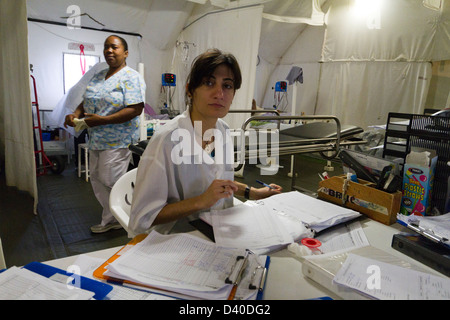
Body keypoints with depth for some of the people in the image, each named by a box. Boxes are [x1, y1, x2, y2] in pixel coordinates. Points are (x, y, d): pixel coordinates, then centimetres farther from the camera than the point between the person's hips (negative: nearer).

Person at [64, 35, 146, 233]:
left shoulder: (130, 77, -10)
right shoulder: (98, 76, 15)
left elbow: (136, 109, -21)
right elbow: (86, 101, 20)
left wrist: (102, 120, -23)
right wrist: (76, 114, -2)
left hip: (117, 141, -9)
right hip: (96, 140, 9)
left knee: (110, 180, -5)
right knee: (97, 178, 13)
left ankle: (111, 219, 19)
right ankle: (111, 219, 27)